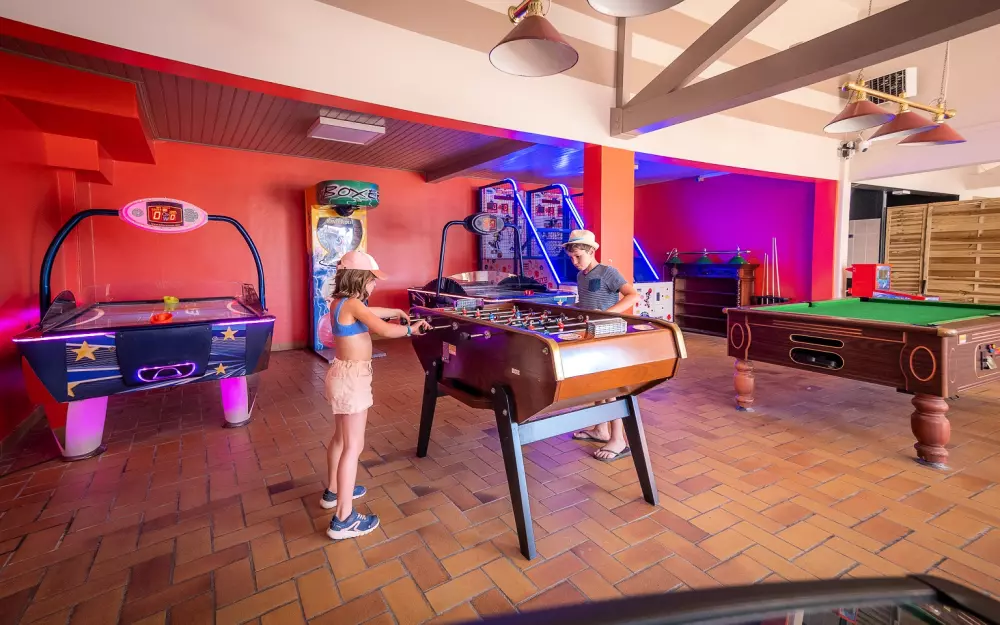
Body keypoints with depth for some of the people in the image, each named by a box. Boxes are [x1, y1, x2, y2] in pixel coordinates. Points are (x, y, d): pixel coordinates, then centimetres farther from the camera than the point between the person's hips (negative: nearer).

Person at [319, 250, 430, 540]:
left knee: (341, 437, 24)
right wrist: (411, 329, -12)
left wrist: (395, 311, 26)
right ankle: (344, 519, 3)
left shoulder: (341, 302, 7)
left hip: (343, 374, 10)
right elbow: (385, 330, -28)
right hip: (353, 378, -10)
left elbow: (368, 313, 25)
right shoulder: (352, 304, -20)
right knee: (354, 446, -4)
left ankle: (333, 491, 42)